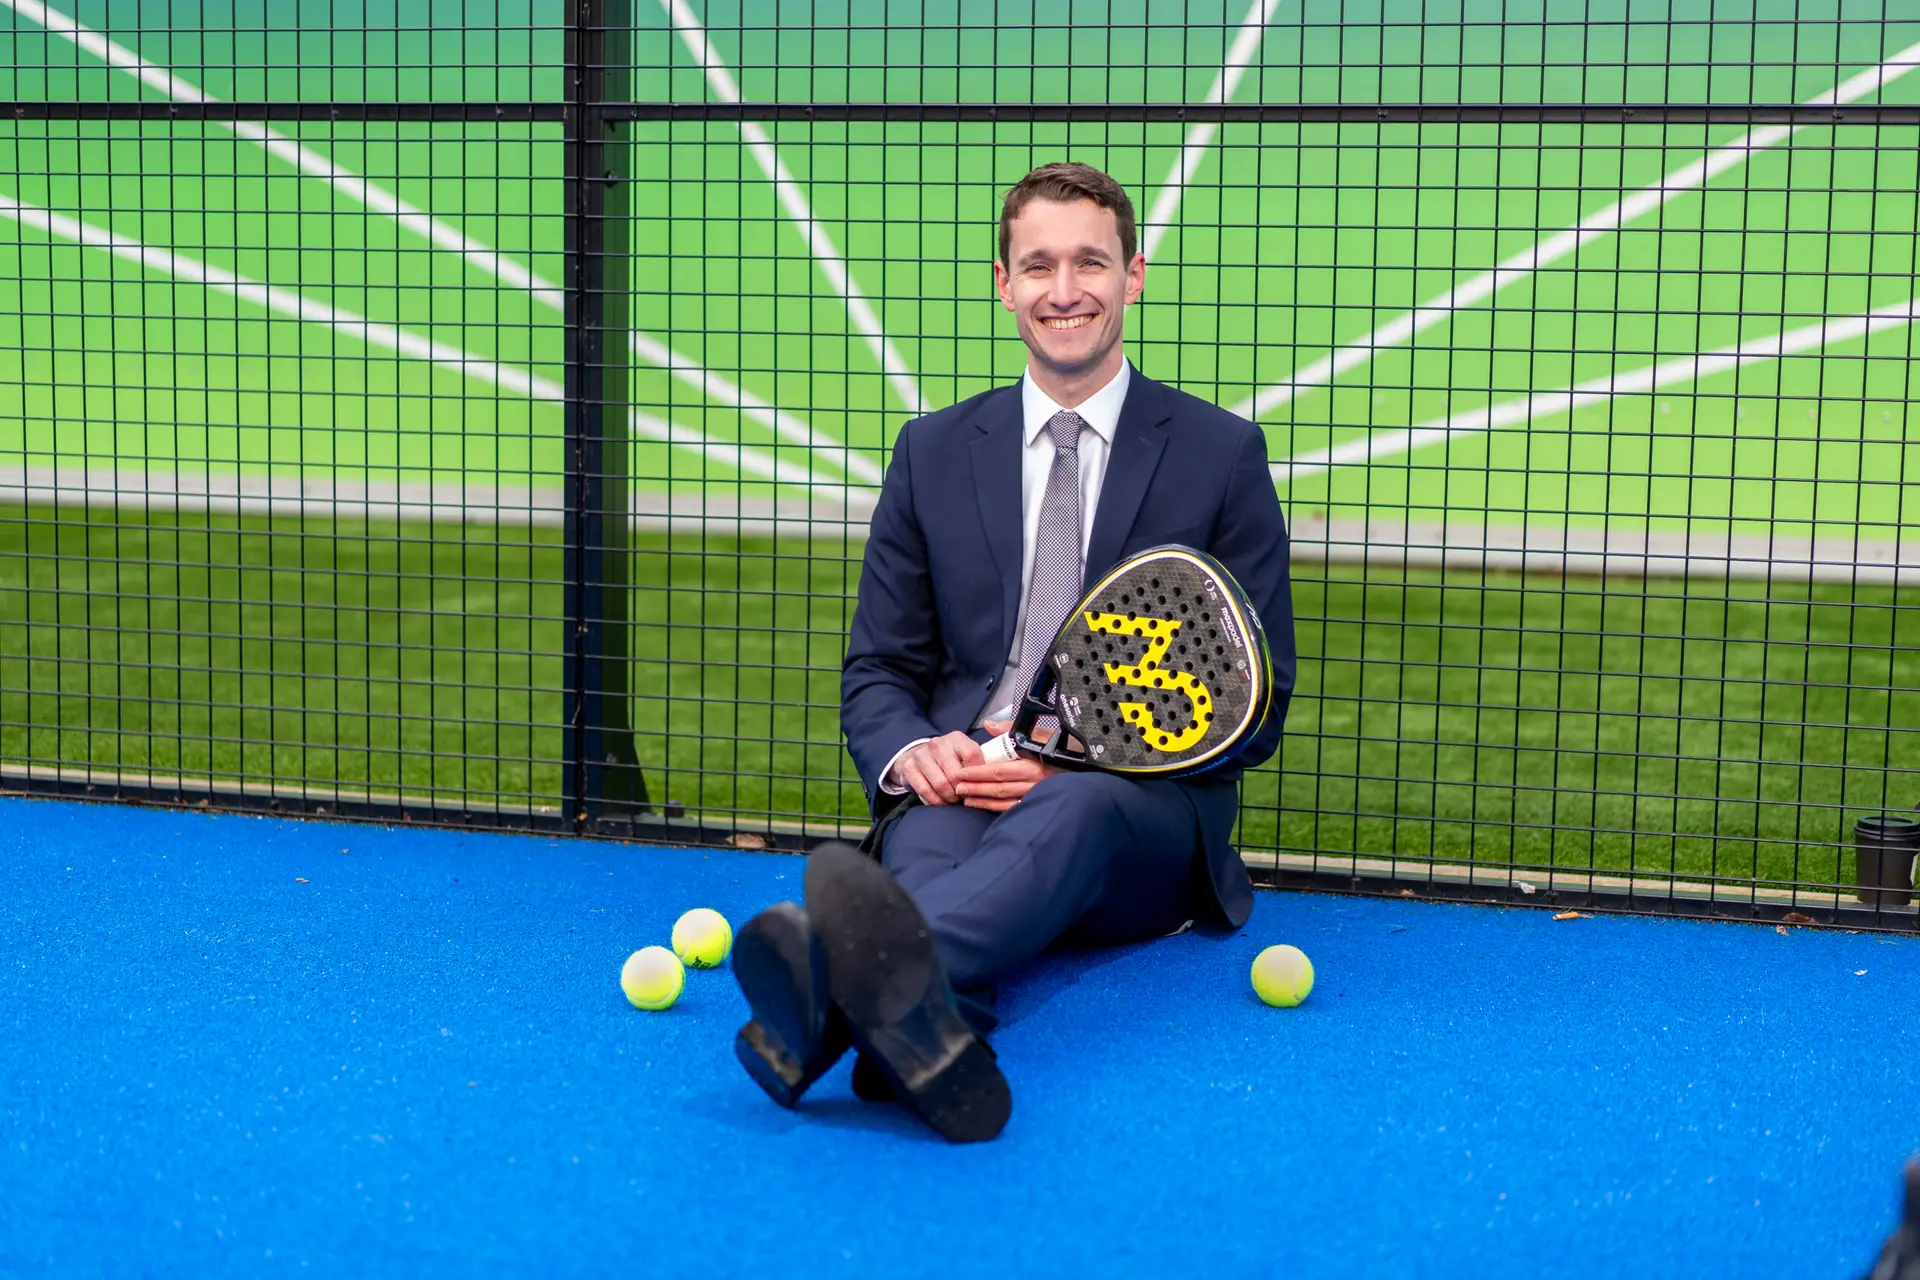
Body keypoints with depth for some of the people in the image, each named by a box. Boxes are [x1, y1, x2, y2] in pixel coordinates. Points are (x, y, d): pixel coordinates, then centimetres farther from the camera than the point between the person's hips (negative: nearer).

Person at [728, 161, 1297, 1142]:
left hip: (1144, 814, -2)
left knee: (1073, 810, -39)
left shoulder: (1221, 454, 9)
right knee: (930, 835, -36)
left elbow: (1257, 702, 5)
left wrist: (1084, 760, -13)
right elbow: (877, 670, 17)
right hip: (958, 787, 2)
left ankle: (849, 991, -69)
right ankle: (920, 1025, -70)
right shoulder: (934, 452, 16)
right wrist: (911, 753, -10)